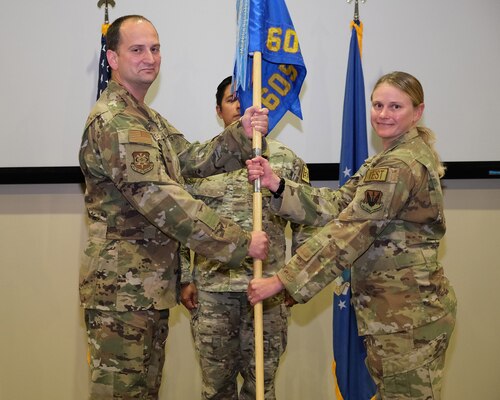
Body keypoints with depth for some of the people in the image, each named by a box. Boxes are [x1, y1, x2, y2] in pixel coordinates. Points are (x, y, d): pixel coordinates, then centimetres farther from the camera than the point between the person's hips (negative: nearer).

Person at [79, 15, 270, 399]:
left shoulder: (149, 119, 19)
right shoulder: (114, 122, -17)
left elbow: (192, 159, 9)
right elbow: (164, 201, -25)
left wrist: (241, 134, -9)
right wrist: (241, 241, -22)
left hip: (149, 284, 10)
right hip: (121, 287, -10)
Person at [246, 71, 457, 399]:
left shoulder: (400, 166, -19)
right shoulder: (391, 159, 15)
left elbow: (347, 233, -24)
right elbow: (338, 205, 4)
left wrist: (281, 281, -22)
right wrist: (276, 184, -8)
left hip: (408, 313, -10)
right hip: (401, 308, 10)